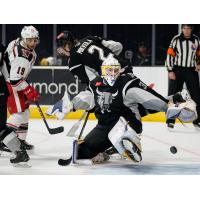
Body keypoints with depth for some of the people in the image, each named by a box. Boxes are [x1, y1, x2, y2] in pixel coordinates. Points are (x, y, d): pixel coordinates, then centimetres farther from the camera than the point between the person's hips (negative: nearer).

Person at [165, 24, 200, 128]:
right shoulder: (176, 39, -6)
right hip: (177, 70, -2)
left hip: (191, 71, 2)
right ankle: (170, 120, 4)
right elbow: (170, 55, -6)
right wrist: (170, 71, -10)